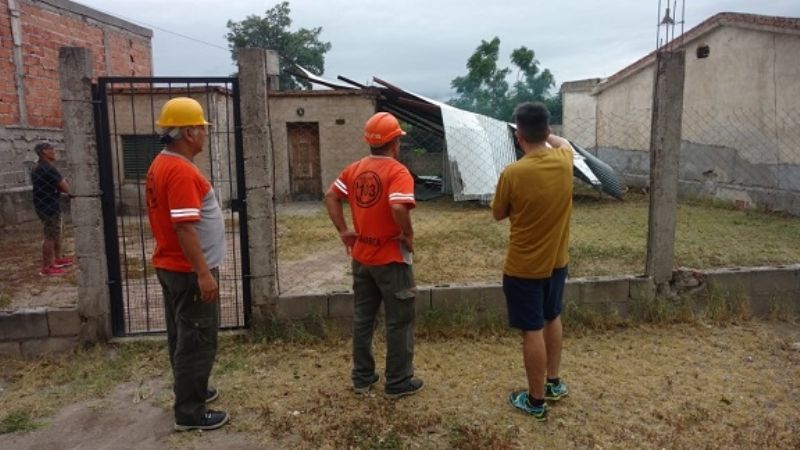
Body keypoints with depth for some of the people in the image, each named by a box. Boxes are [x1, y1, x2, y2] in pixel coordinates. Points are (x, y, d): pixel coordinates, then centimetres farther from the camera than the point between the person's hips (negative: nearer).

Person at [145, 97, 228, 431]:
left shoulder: (161, 165, 11)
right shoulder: (181, 170, -21)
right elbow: (185, 228, -26)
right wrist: (204, 273, -24)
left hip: (171, 266, 10)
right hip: (189, 271, -10)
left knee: (183, 336, 20)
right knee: (197, 341, 0)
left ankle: (190, 391, 34)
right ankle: (189, 412, 10)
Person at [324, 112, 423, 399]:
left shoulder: (355, 169, 5)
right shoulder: (397, 171, -17)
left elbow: (331, 197, 6)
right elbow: (398, 208, -31)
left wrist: (343, 231, 6)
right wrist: (408, 234, -16)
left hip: (362, 257, 7)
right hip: (391, 259, -6)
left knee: (362, 318, 16)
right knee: (399, 322, 7)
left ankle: (362, 378, 26)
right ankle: (398, 383, 16)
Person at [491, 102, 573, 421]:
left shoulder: (512, 173, -22)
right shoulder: (564, 161, -7)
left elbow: (498, 215, -5)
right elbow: (564, 143, 20)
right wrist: (546, 134, 34)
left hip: (524, 267, -6)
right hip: (556, 261, 6)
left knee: (532, 331, 5)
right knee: (552, 319, 24)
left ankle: (536, 401, 19)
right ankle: (554, 383, 39)